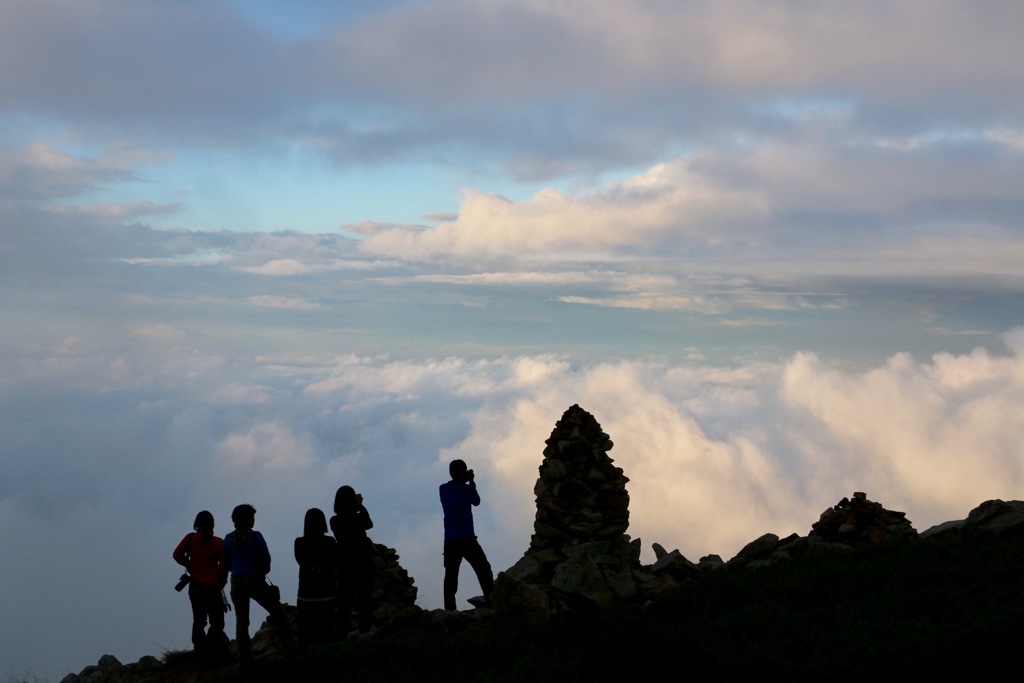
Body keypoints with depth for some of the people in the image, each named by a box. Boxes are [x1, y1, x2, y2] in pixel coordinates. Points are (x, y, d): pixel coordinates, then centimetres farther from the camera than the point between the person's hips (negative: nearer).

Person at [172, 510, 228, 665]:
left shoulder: (190, 538, 0)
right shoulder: (218, 543, -6)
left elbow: (177, 555, -3)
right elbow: (224, 565, -10)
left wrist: (189, 565, 14)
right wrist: (221, 582, 5)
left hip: (195, 586, 3)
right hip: (213, 587, -3)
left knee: (198, 620, 12)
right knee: (217, 622, 3)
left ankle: (200, 651, 3)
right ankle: (211, 651, -14)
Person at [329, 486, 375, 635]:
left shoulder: (334, 521, -12)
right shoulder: (359, 518, -22)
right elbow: (369, 524, 3)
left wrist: (358, 508, 2)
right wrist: (360, 506, 6)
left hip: (345, 564, 3)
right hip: (363, 563, -3)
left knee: (345, 600, 14)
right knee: (364, 600, 12)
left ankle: (343, 632, 18)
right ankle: (364, 631, 18)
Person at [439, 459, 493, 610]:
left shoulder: (443, 490, 4)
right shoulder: (467, 489, -6)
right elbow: (476, 501, 13)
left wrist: (465, 482, 21)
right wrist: (471, 482, 20)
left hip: (450, 540, 4)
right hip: (467, 538, -3)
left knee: (451, 575, 4)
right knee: (484, 570, 5)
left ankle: (449, 608, -3)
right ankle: (491, 600, -6)